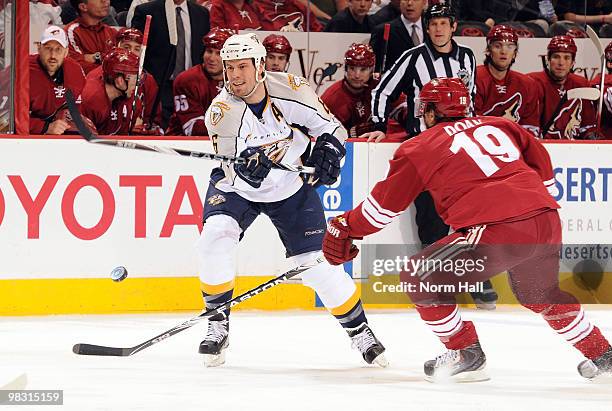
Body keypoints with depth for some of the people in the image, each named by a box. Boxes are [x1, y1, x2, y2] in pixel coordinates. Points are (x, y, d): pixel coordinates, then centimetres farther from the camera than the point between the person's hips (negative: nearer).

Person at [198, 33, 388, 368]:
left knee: (315, 262, -5)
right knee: (216, 235, -25)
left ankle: (359, 330, 13)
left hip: (292, 189, 0)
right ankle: (217, 323, -11)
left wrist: (327, 152, -26)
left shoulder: (291, 90, -20)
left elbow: (331, 128, -7)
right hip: (238, 188, 0)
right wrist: (249, 165, -48)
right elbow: (234, 177, -28)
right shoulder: (221, 112, -23)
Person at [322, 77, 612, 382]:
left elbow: (385, 204, 14)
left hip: (497, 231, -7)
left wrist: (345, 228, 27)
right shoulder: (498, 125, 22)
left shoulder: (419, 149, 9)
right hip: (548, 223, 7)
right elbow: (541, 163, 30)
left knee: (419, 280, 9)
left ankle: (466, 355, 11)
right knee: (541, 293, 34)